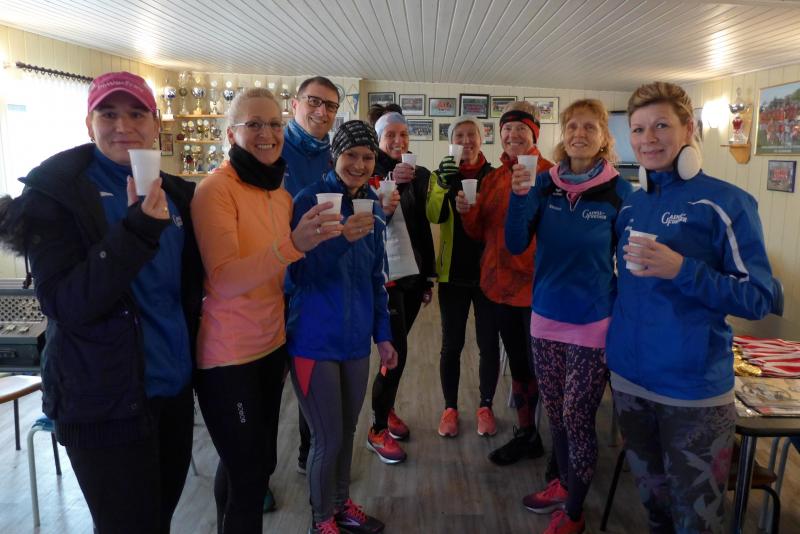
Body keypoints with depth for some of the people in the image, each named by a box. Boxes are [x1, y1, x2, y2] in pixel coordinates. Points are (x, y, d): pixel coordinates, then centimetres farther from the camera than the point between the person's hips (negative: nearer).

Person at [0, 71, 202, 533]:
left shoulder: (176, 194, 7)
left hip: (174, 384, 6)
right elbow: (65, 307, -21)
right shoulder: (54, 192, -10)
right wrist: (137, 230, -30)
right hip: (105, 401, -5)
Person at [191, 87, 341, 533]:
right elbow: (223, 281, -27)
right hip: (227, 356, -7)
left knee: (259, 462, 18)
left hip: (272, 345, 7)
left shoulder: (281, 193, 7)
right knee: (249, 474, 2)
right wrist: (292, 245, -38)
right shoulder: (217, 188, -15)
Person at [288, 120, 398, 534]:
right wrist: (342, 238, -31)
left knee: (347, 430, 18)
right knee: (328, 438, 5)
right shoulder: (309, 199, -12)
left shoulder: (371, 204, 6)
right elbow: (298, 272, -16)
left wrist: (383, 334, 12)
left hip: (356, 337, 6)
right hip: (315, 339, -5)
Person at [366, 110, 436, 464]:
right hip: (384, 275, -5)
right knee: (396, 351, -6)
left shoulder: (418, 175, 11)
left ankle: (387, 410, 31)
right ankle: (377, 431, 9)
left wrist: (429, 276, 14)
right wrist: (389, 182, -29)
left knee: (396, 347, 11)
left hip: (413, 273, 5)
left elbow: (423, 229, 14)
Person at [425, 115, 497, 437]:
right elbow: (433, 216, -14)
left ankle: (486, 407, 24)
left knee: (488, 344, 7)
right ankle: (450, 407, 22)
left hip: (487, 272, 0)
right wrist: (443, 186, -30)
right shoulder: (441, 175, 3)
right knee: (451, 344, 6)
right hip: (453, 272, 0)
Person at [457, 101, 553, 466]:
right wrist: (466, 212, -7)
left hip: (537, 284, -6)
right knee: (517, 363, 16)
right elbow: (481, 232, 12)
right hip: (501, 284, 6)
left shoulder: (550, 173, -6)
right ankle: (526, 433, 33)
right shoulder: (492, 178, 12)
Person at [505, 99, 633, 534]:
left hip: (593, 324, -3)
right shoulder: (544, 183, 0)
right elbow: (515, 245, -7)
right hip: (545, 318, 3)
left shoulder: (619, 192, -7)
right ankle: (564, 483, 41)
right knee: (555, 414, 17)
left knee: (578, 419, 6)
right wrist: (518, 196, -22)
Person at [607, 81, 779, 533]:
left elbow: (759, 299, -13)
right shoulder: (629, 206, 7)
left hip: (694, 389, -5)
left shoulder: (725, 202, -11)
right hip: (629, 379, 5)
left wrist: (682, 270, -25)